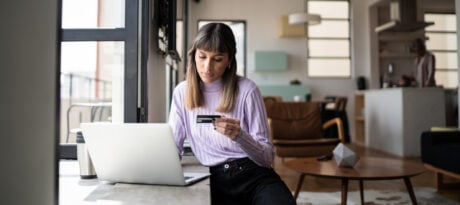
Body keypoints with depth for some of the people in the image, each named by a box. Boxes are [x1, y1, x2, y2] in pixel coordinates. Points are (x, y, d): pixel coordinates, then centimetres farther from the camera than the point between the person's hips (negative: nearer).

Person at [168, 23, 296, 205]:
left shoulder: (246, 90, -6)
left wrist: (239, 136, -25)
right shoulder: (182, 92, 5)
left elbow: (267, 158, -6)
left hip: (254, 174, -1)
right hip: (216, 180, 2)